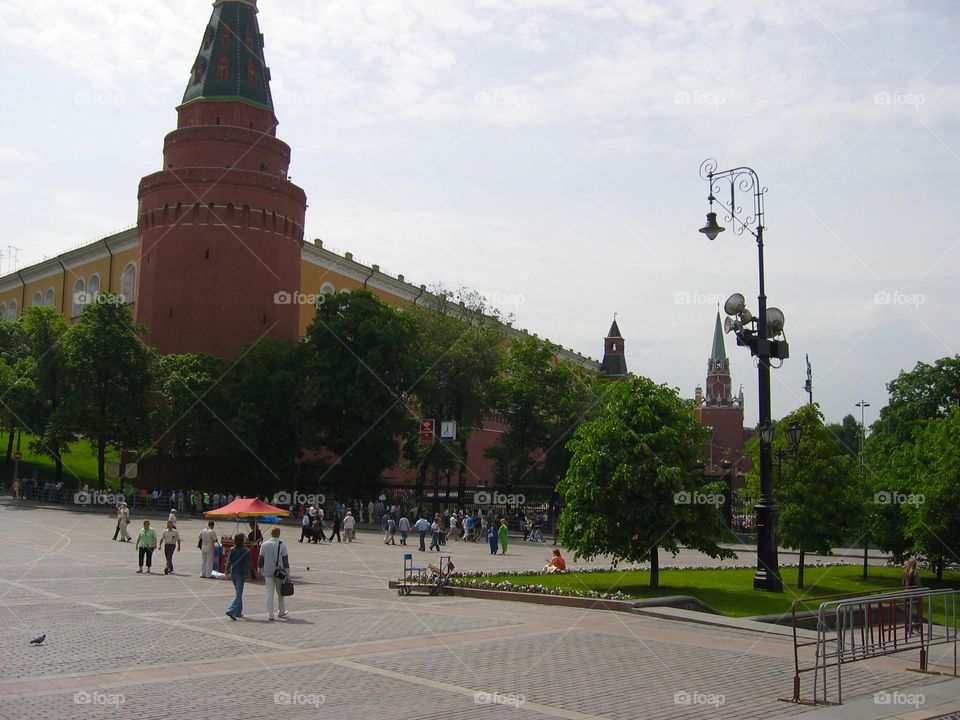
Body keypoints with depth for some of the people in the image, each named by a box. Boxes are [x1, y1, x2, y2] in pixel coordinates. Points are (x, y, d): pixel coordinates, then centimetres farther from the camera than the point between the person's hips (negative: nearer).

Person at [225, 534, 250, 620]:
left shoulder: (232, 550, 2)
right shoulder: (246, 551, -12)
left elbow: (229, 562, 4)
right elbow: (247, 564, -13)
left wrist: (227, 572, 10)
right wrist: (246, 574, -10)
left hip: (233, 573, 6)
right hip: (240, 574, -6)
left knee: (237, 593, 18)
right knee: (238, 594, -3)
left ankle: (238, 612, 23)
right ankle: (231, 611, -17)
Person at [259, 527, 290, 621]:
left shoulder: (264, 545, 0)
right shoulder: (282, 545, -8)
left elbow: (261, 559, 5)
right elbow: (285, 560, -7)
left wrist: (260, 570, 17)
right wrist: (287, 574, -3)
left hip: (268, 573, 2)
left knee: (270, 594, 4)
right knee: (280, 593, 14)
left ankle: (270, 614, 0)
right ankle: (282, 612, 25)